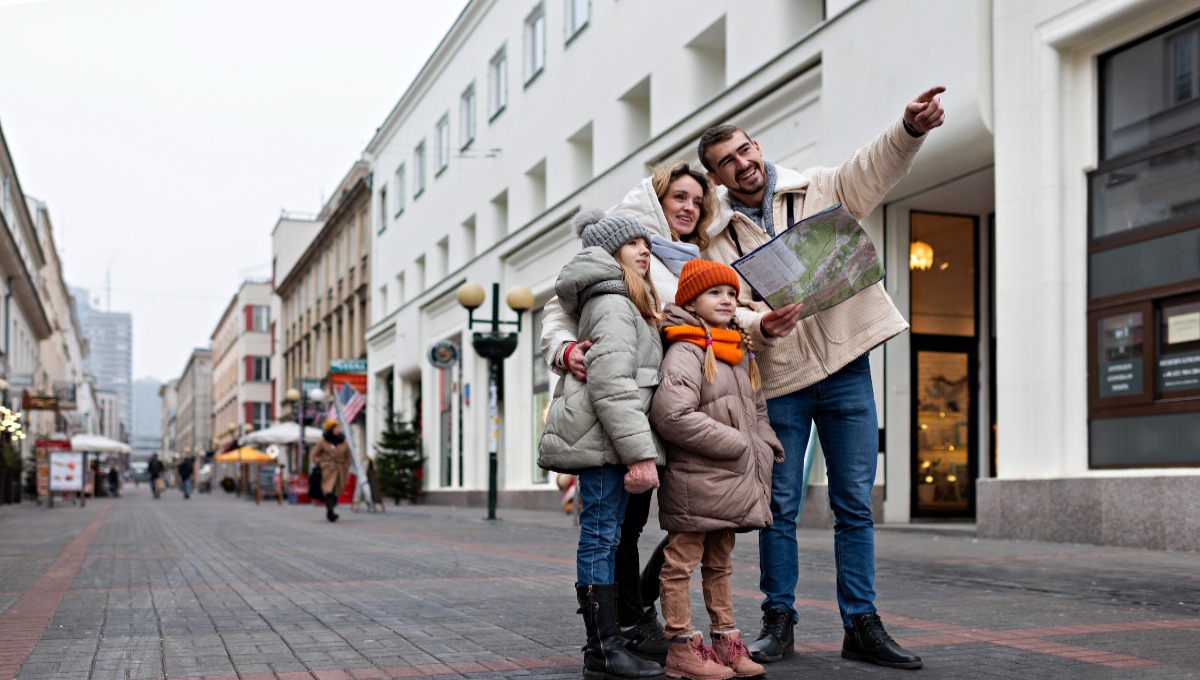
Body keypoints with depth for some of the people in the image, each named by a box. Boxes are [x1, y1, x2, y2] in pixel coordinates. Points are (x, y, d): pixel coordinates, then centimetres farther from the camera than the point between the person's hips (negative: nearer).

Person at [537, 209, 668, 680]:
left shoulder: (627, 303, 25)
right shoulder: (613, 303, -8)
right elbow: (611, 383, -19)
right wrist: (640, 453, -23)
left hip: (599, 440, 10)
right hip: (604, 437, -10)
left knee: (602, 537, 10)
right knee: (602, 536, -8)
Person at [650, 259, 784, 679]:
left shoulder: (742, 355, 17)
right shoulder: (685, 352, -11)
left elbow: (757, 412, 27)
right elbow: (672, 415, -24)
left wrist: (764, 451, 8)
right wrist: (736, 446, -18)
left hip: (733, 483, 9)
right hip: (694, 481, -9)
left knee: (719, 564, 17)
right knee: (682, 563, 0)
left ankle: (725, 640, 26)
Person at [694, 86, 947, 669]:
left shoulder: (822, 191, 5)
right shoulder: (718, 239, 5)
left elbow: (877, 166, -10)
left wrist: (912, 126, -31)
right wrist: (761, 325, -25)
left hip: (845, 369, 0)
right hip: (777, 381, 0)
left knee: (855, 505, 3)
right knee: (779, 506, 5)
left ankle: (862, 625, 11)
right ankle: (778, 621, 16)